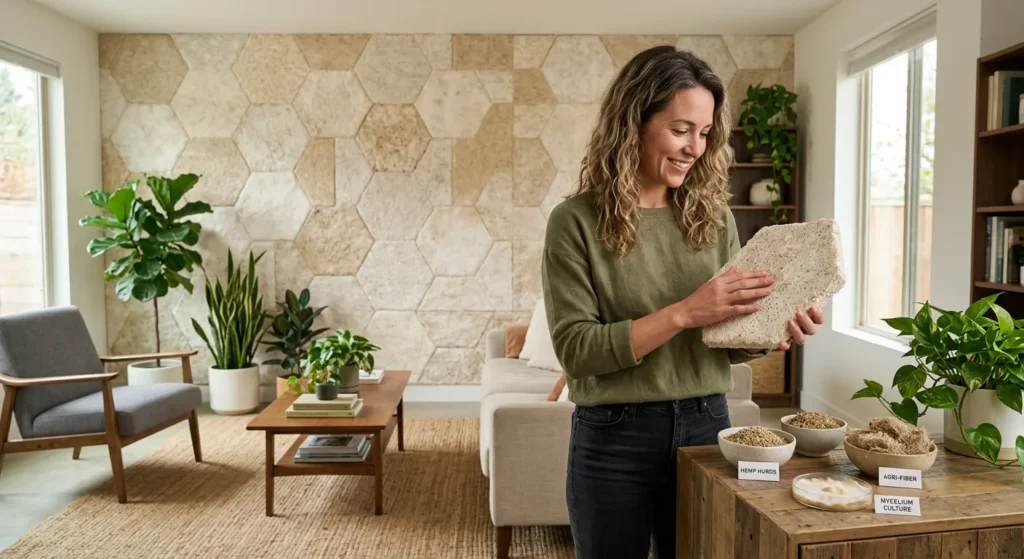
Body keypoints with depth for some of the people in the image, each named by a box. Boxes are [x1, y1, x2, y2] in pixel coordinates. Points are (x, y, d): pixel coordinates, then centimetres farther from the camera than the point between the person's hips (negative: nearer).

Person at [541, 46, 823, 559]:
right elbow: (575, 350, -17)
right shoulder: (576, 221, -10)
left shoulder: (713, 217, 3)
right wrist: (683, 313, -24)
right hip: (613, 439, -3)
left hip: (705, 427, 4)